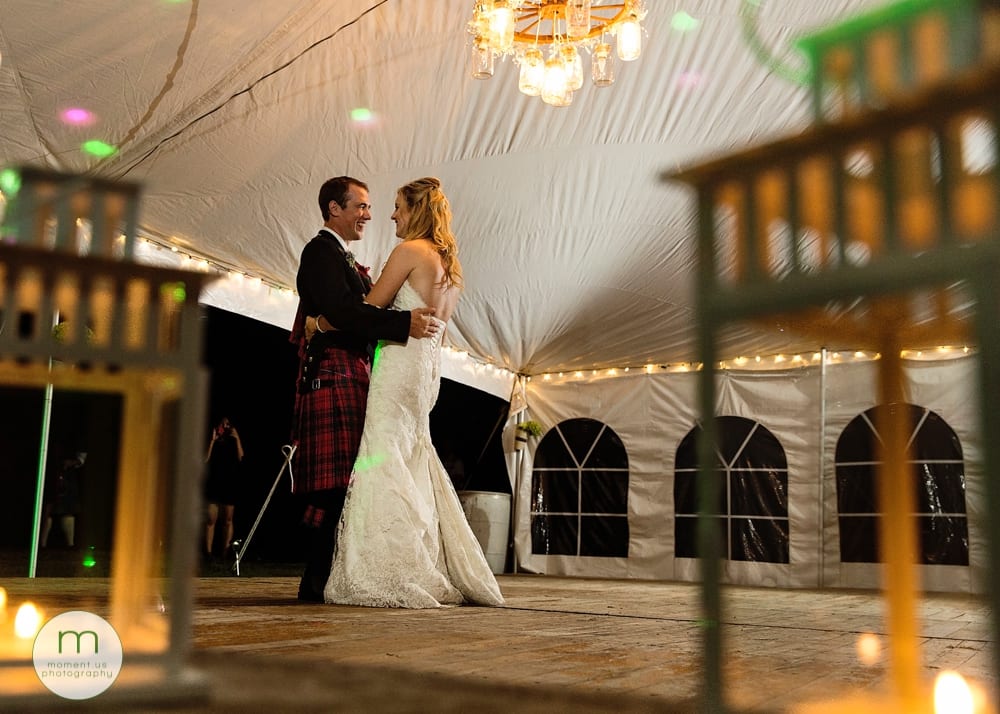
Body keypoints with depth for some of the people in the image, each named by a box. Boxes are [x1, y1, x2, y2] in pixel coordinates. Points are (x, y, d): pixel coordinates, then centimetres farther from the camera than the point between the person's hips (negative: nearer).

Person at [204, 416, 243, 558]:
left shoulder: (233, 443, 11)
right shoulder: (213, 442, 9)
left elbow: (240, 457, -6)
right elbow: (205, 459, -6)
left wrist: (237, 438, -10)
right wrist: (213, 440, -8)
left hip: (230, 486, 1)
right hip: (213, 485, -1)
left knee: (228, 520, 2)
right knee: (211, 520, -5)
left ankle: (225, 551, 3)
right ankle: (208, 551, -6)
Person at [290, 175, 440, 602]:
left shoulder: (343, 259, 26)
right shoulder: (321, 251, -5)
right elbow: (343, 312, -19)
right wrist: (405, 323, -22)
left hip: (354, 375, 10)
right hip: (333, 373, -10)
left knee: (343, 480, 7)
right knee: (333, 478, -12)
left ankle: (328, 578, 10)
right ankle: (318, 581, -9)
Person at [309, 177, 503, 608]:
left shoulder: (410, 250, -7)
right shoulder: (448, 262, 19)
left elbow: (369, 308, -6)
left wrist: (321, 322, 5)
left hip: (400, 361, -9)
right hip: (429, 366, 9)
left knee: (383, 460, -9)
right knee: (414, 465, 12)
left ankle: (396, 577, -11)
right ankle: (448, 571, 14)